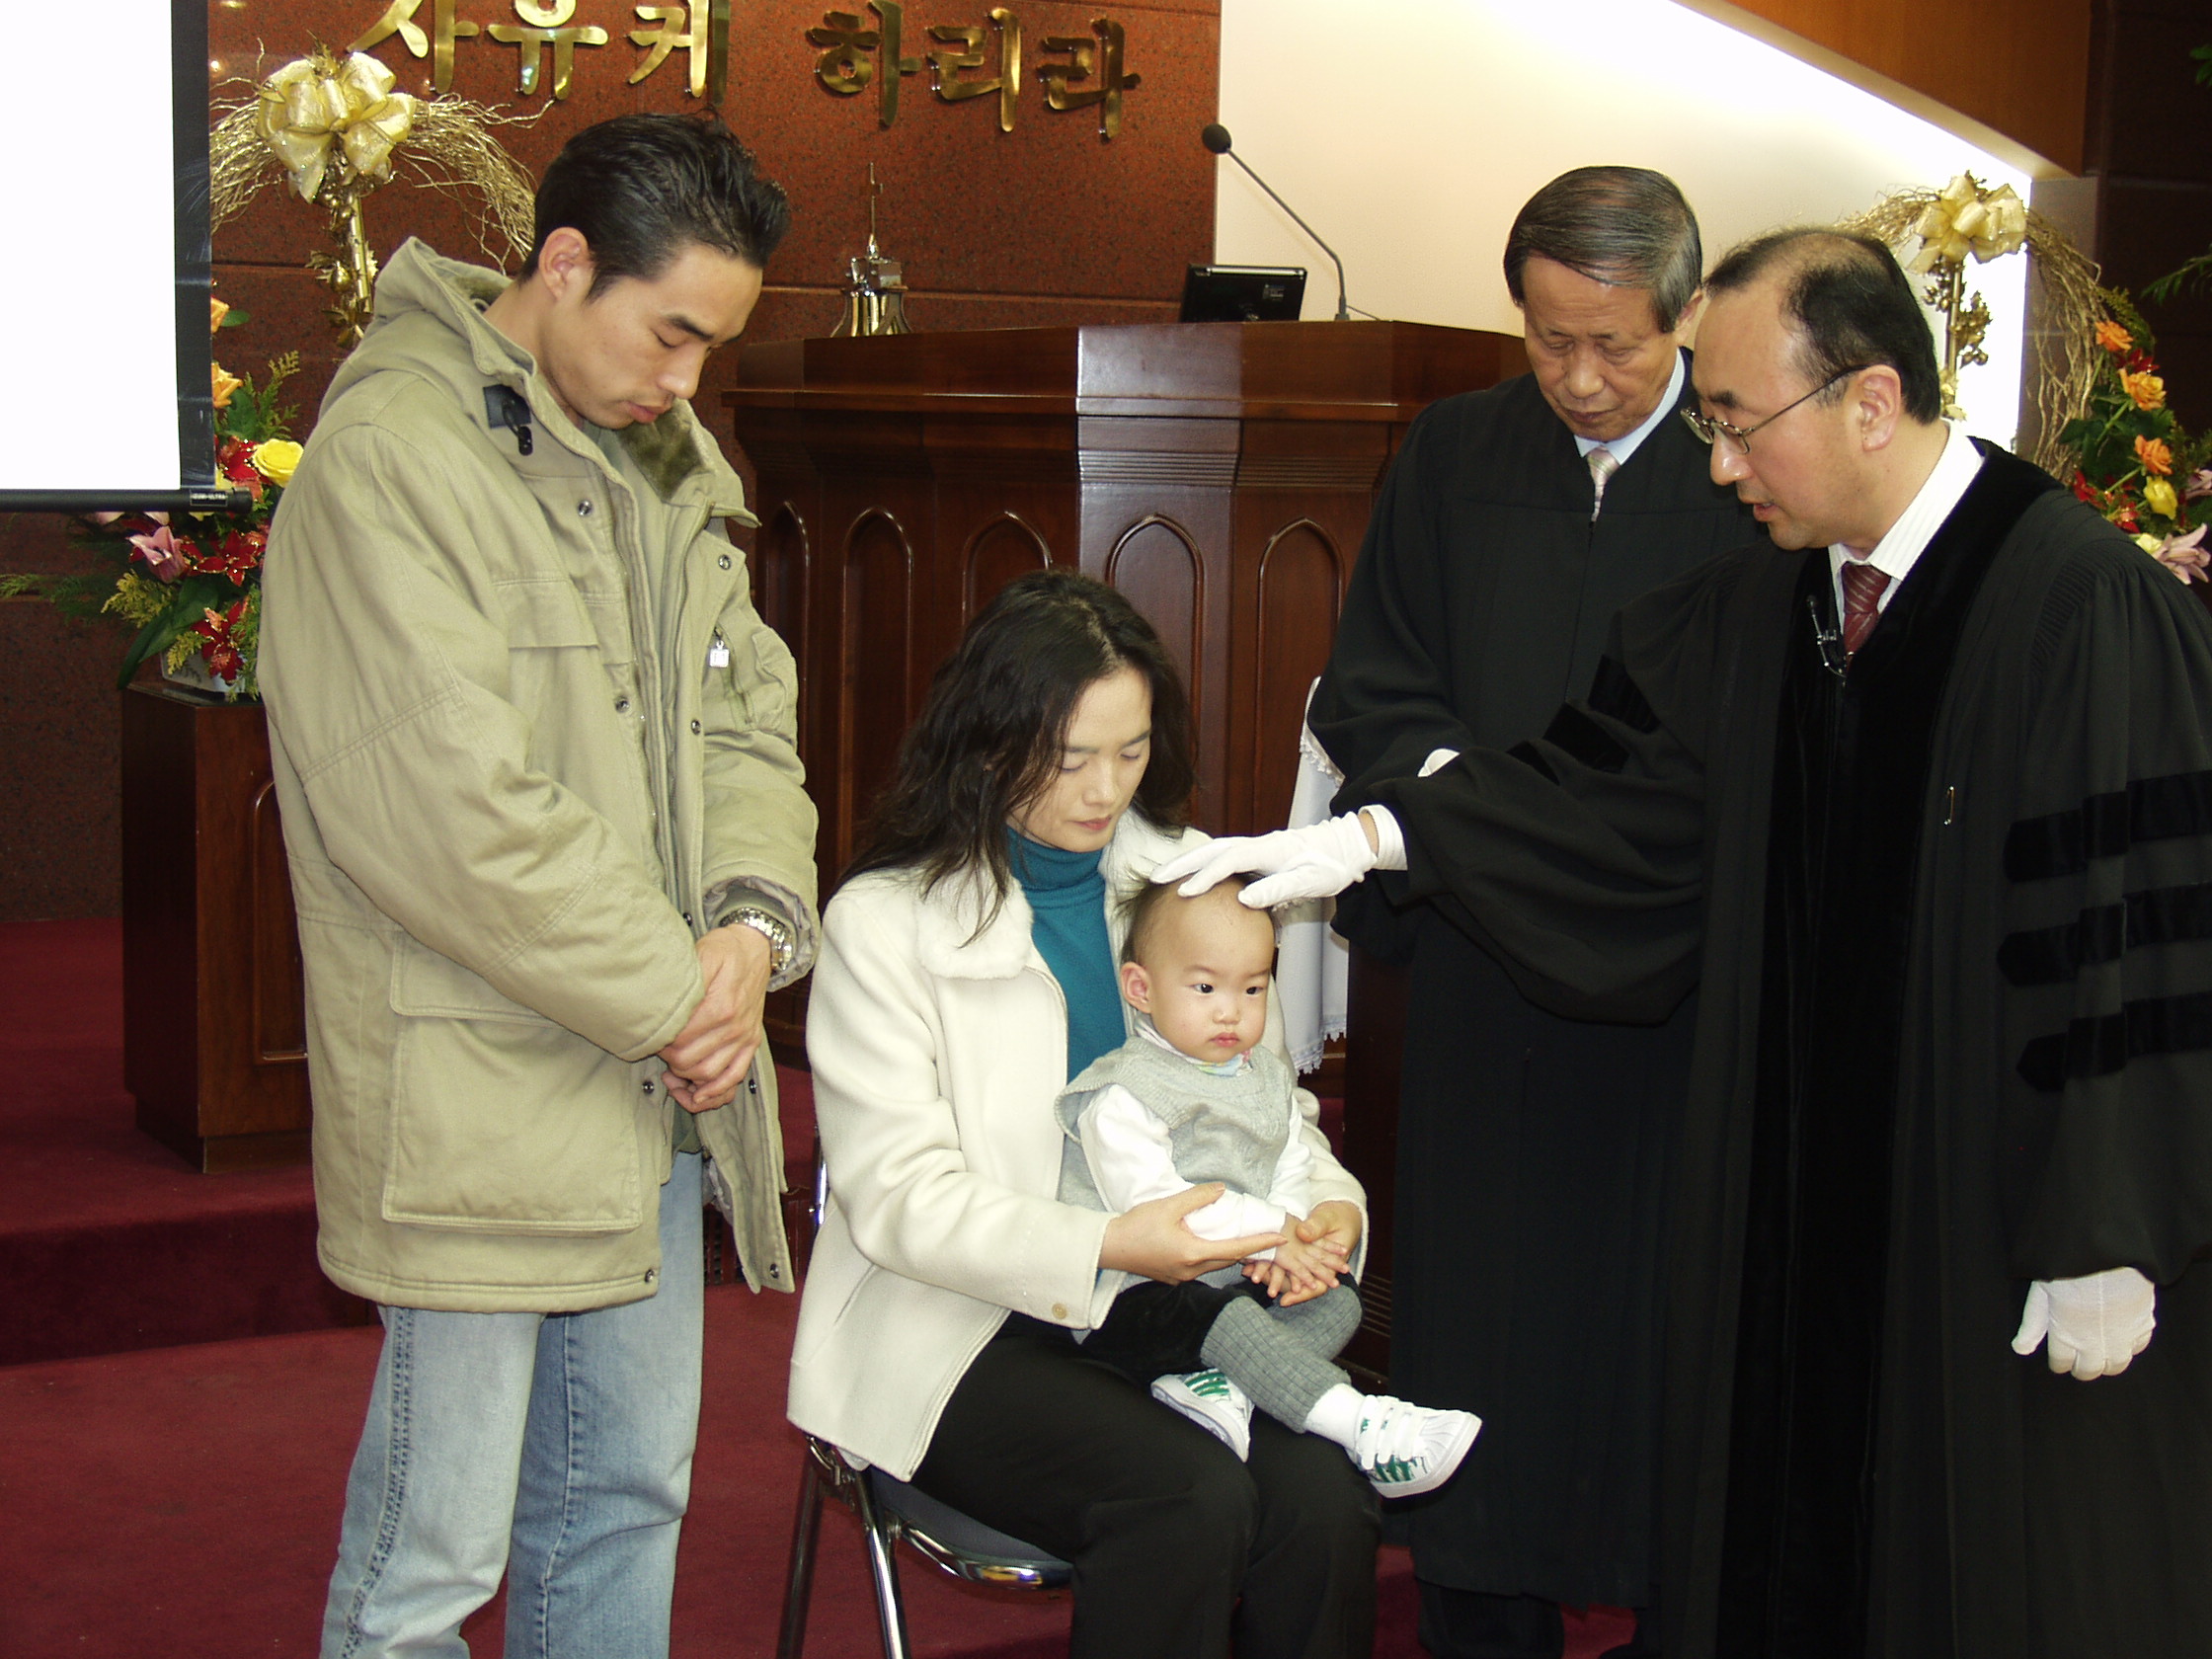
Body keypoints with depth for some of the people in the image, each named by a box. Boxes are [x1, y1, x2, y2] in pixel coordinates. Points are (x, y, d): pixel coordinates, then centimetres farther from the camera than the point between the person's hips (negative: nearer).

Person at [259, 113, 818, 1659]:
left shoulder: (670, 461, 13)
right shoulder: (390, 459, -15)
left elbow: (744, 714, 14)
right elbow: (448, 810, -21)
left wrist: (756, 924, -6)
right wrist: (673, 994, -15)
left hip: (655, 1082, 8)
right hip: (475, 1101, -8)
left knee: (629, 1498, 18)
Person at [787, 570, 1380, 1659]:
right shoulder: (882, 923, -4)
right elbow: (897, 1196, -12)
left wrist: (1326, 1203, -10)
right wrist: (1106, 1246, -28)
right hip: (959, 1330, -4)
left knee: (1323, 1488, -25)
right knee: (1190, 1497, -30)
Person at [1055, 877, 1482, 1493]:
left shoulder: (1268, 1081, 14)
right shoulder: (1122, 1093, -10)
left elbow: (1293, 1176, 12)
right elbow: (1145, 1198, -20)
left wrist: (1294, 1244, -14)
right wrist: (1270, 1233, -20)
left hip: (1238, 1280, 8)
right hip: (1134, 1297, -8)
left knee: (1336, 1302, -9)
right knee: (1221, 1317, -33)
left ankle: (1216, 1386, -31)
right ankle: (1364, 1428, -41)